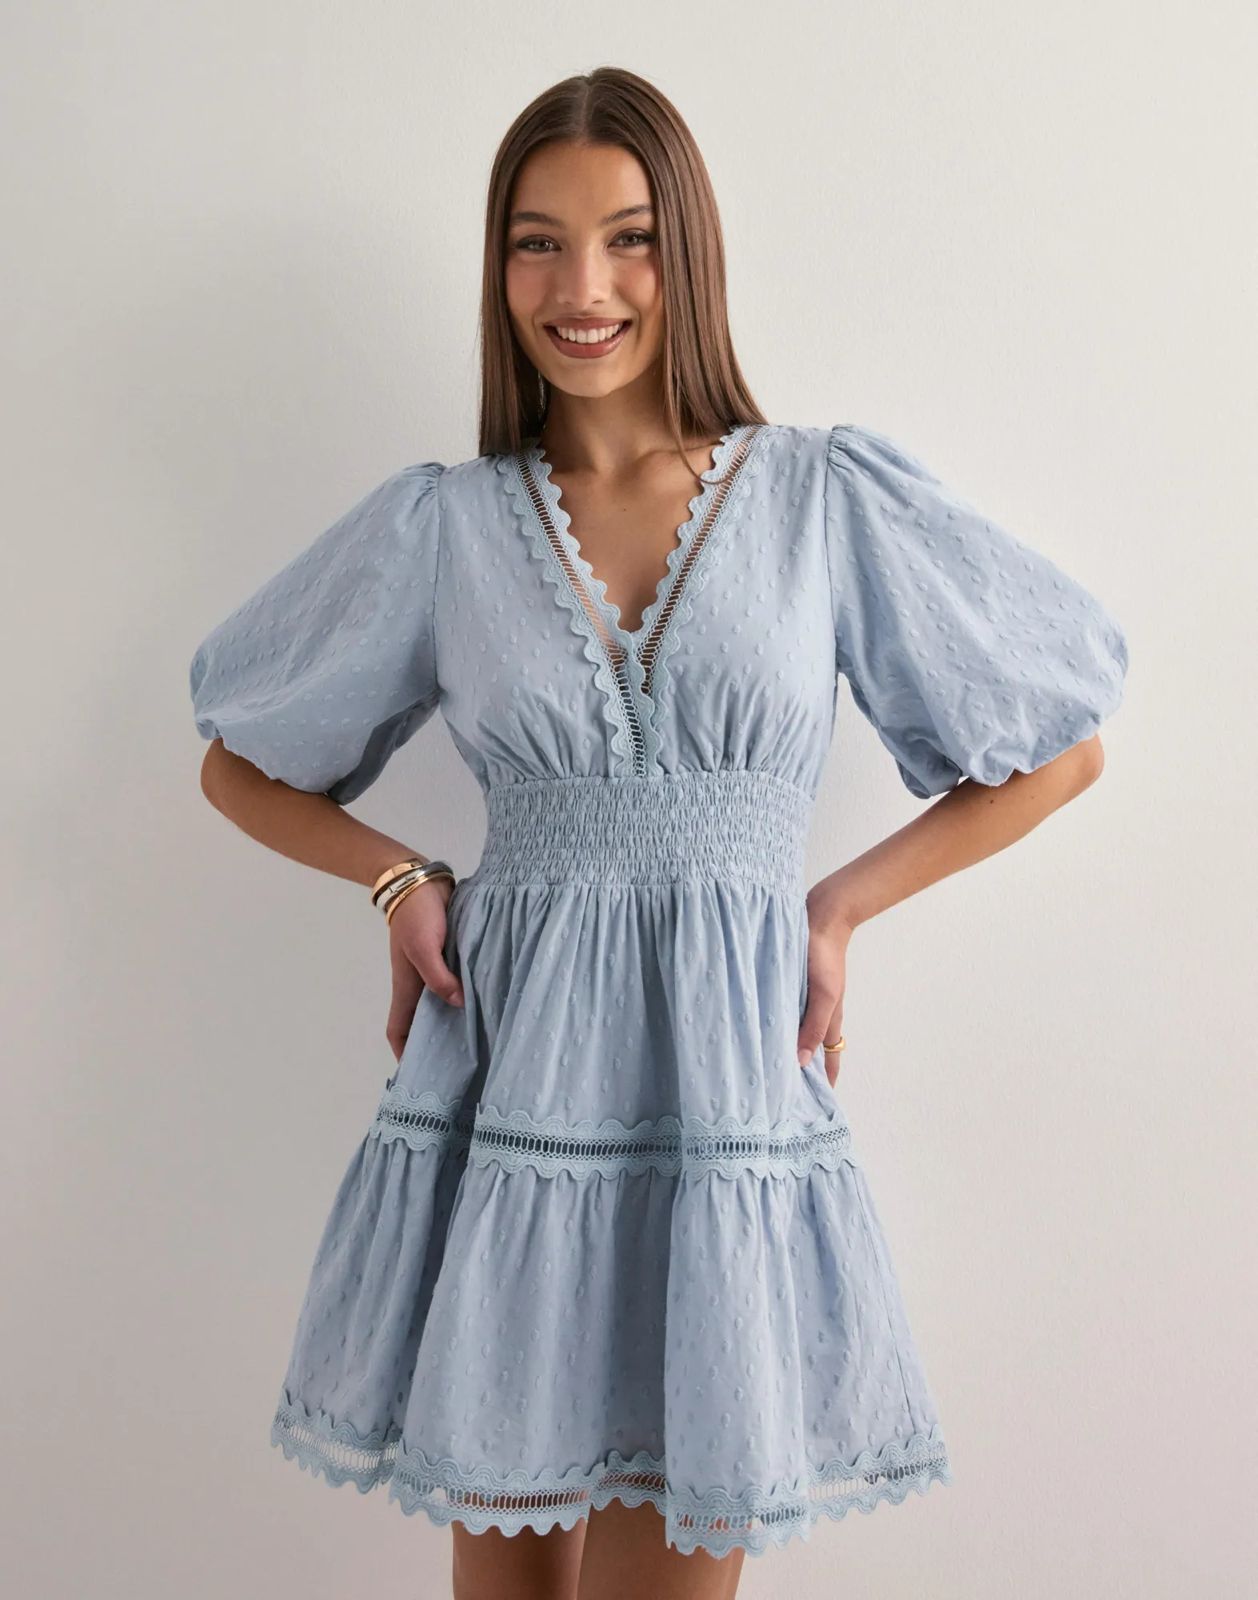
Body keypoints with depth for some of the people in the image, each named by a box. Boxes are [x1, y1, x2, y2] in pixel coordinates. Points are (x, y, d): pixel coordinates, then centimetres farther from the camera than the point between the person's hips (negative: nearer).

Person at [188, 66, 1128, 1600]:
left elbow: (1058, 745, 9)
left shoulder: (834, 496, 1)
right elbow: (242, 764, 16)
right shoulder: (440, 523, 5)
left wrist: (839, 902, 2)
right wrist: (401, 877, 0)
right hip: (504, 1088, 1)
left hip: (728, 1088, -1)